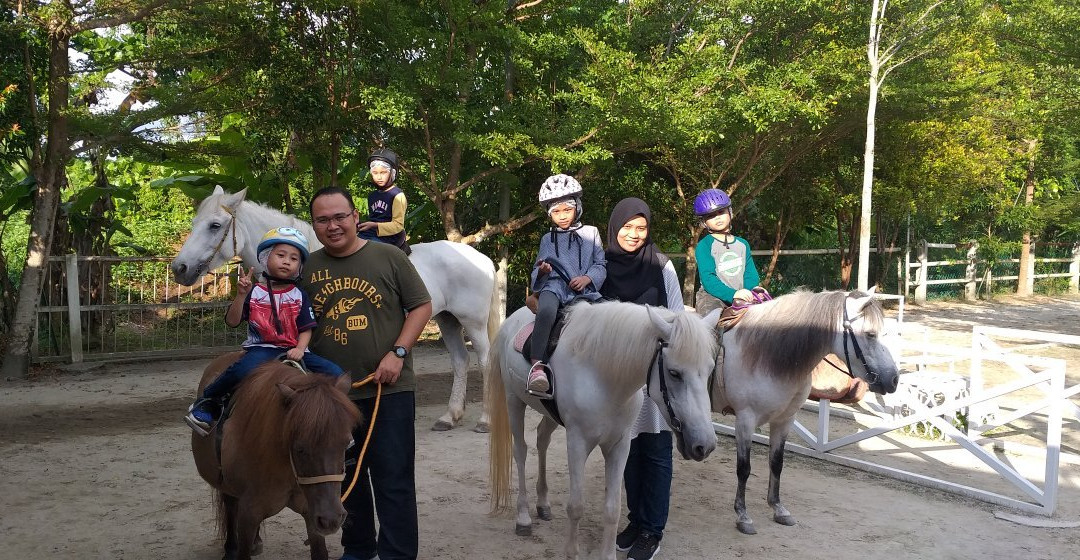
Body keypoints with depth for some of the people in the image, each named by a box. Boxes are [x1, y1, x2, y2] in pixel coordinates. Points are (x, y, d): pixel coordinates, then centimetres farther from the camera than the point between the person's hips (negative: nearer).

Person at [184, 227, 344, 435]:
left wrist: (300, 349, -13)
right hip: (261, 348, -3)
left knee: (334, 372, -17)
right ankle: (208, 399, -9)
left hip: (293, 350, 3)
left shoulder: (300, 296, 10)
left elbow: (306, 329, 7)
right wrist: (241, 294, -15)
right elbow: (232, 322, -2)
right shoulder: (254, 292, 3)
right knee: (245, 369, -38)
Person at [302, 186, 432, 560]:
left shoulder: (389, 258, -5)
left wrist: (398, 353, -13)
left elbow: (421, 306, -3)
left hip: (390, 389, -3)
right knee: (346, 478, 18)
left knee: (394, 480, 1)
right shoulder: (307, 268, 3)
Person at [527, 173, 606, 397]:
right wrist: (541, 271, -3)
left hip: (584, 289, 1)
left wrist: (588, 278, -8)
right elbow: (537, 273, 23)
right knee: (546, 311, -38)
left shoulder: (591, 233, 20)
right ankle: (538, 366, -47)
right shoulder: (547, 239, 24)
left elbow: (601, 265, 14)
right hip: (555, 286, -1)